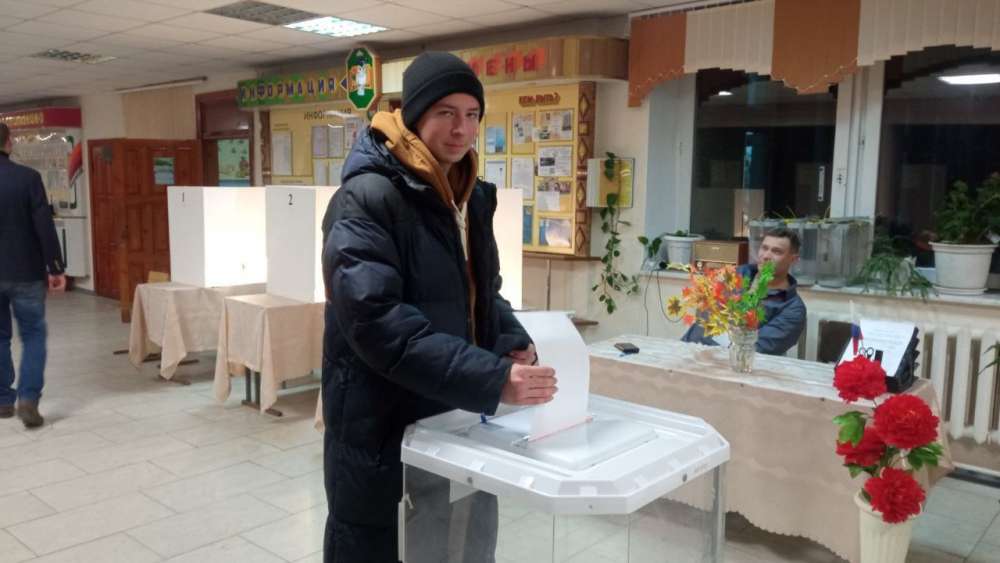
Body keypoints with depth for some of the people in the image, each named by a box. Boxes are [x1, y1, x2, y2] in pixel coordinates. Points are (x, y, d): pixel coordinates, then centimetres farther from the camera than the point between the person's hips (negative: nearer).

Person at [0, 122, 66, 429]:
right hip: (26, 273, -3)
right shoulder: (28, 178, -10)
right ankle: (28, 399, -6)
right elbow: (45, 227, -12)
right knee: (34, 335, 7)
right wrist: (55, 268, -5)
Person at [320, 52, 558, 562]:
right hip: (384, 435, -7)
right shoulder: (366, 199, -17)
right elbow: (377, 322, -27)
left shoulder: (471, 196, 8)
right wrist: (493, 380, -31)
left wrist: (515, 345, -4)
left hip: (459, 422, 7)